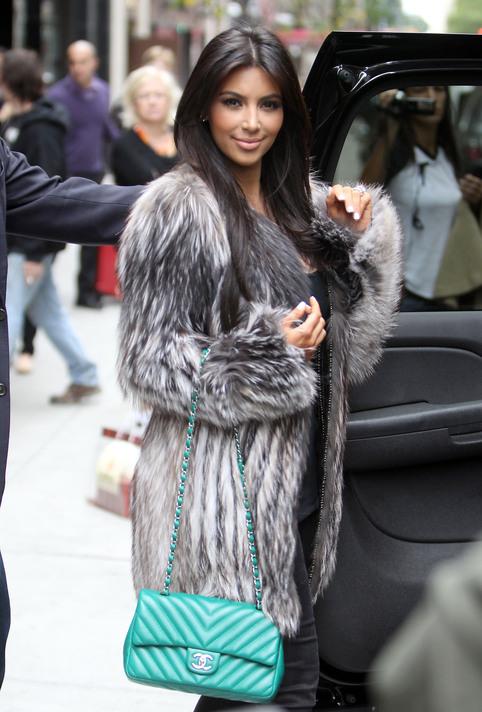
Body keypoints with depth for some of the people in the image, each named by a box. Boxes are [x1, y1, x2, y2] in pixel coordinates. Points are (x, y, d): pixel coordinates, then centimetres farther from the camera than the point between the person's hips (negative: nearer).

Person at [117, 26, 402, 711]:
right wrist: (272, 354, -22)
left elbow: (350, 344, 15)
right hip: (227, 493, -8)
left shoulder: (295, 205, 13)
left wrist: (359, 238, 3)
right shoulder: (179, 208, -11)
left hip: (298, 481, 8)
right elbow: (150, 365, -13)